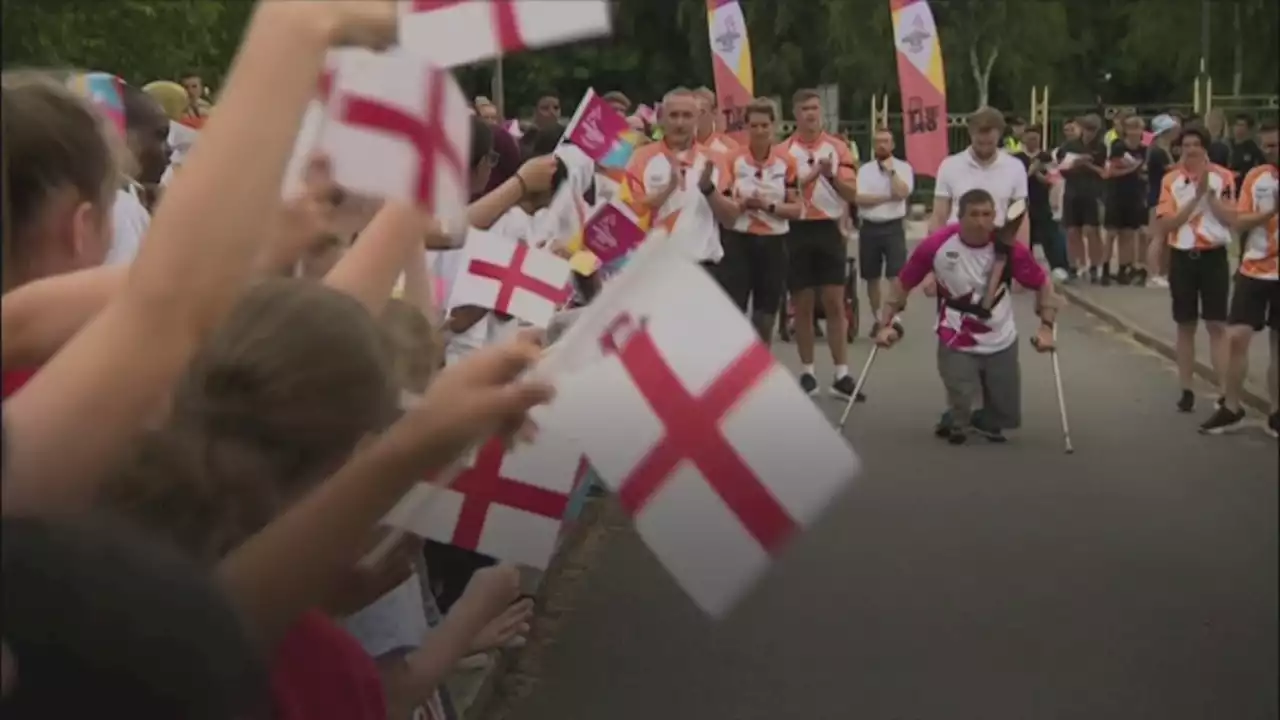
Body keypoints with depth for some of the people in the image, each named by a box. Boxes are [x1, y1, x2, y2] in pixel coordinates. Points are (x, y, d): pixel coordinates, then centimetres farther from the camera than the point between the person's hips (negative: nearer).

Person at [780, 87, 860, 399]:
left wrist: (833, 176, -17)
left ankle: (841, 374, 3)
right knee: (803, 305, 5)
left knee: (834, 304, 1)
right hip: (797, 231, -1)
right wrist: (812, 174, -19)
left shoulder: (838, 147, 4)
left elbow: (852, 193, 1)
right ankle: (807, 372, 14)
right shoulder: (783, 151, 0)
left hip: (829, 230, 1)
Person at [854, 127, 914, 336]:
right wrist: (888, 197, -10)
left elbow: (903, 193, -15)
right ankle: (878, 319, 22)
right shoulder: (865, 169, 7)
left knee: (896, 275, -11)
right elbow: (859, 198, -6)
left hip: (893, 227, -3)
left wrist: (891, 170, -10)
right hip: (869, 228, 3)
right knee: (872, 278, 10)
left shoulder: (903, 168, 2)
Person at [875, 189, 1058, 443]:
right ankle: (957, 423, 33)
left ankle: (986, 423, 43)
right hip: (956, 345, -2)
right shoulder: (936, 245, -18)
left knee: (1006, 416, 9)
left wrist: (1046, 326, -13)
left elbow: (1042, 284, -3)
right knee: (959, 416, -3)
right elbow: (903, 283, -6)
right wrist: (886, 324, -10)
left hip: (1001, 343, 2)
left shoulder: (1009, 248, -15)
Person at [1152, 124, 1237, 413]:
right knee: (1185, 326, 8)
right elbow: (1165, 225, -8)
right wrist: (1195, 197, -16)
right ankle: (1186, 390, 16)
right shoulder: (1171, 179, 1)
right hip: (1182, 258, 2)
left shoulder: (1222, 177, -2)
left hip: (1213, 257, -2)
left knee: (1217, 326, -4)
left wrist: (1209, 191, -19)